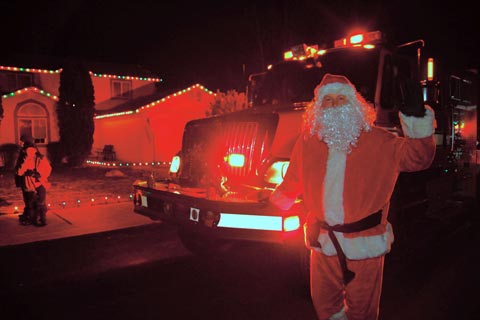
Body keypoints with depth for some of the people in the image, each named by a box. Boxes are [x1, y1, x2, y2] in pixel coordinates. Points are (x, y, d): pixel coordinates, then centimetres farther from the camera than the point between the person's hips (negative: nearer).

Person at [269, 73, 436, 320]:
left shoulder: (376, 140, -7)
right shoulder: (308, 141, 2)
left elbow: (417, 157, -17)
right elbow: (293, 182, 14)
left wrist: (417, 120, -31)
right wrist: (274, 200, 12)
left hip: (364, 242, -3)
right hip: (324, 242, 3)